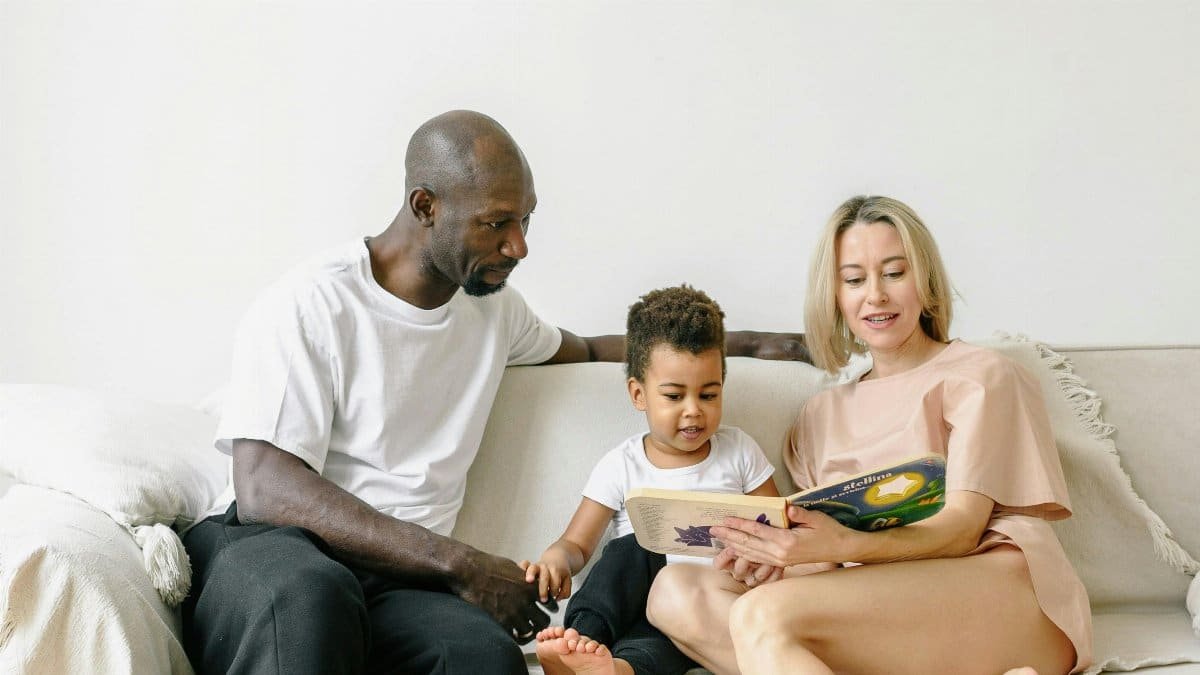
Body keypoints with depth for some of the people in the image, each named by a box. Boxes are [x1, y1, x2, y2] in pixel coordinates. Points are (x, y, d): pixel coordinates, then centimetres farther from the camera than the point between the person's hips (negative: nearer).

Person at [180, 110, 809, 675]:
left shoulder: (492, 305, 18)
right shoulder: (308, 306, -7)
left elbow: (583, 348, 40)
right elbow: (264, 490, -17)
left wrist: (744, 343, 34)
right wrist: (460, 563, -21)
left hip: (403, 580, 5)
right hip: (261, 545, -4)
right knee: (310, 596, -43)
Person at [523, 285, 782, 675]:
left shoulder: (739, 451, 12)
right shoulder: (622, 466, 9)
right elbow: (577, 544, 7)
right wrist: (556, 559, -19)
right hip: (638, 598, 2)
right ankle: (584, 638, -46)